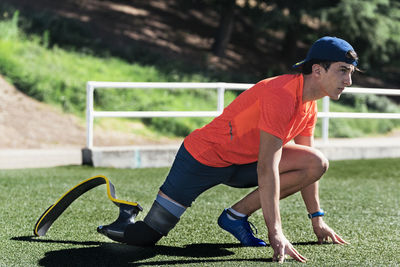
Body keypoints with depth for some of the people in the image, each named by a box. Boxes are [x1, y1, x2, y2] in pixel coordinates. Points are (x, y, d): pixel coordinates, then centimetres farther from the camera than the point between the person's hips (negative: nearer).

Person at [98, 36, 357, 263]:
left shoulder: (309, 102, 0)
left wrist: (317, 220, 10)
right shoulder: (281, 95, -28)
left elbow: (305, 165, 12)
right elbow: (266, 168, -32)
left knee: (318, 163, -10)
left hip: (243, 162, 9)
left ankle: (237, 216, -3)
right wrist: (276, 234, -34)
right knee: (146, 236, -13)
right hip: (204, 158, -8)